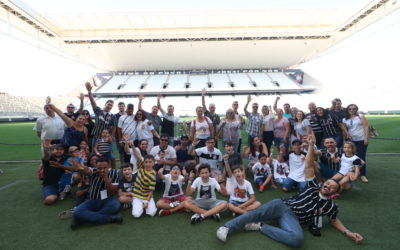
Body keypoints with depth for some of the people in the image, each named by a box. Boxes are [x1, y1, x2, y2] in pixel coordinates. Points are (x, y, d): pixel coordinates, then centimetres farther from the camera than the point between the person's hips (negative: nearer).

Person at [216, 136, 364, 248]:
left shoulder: (330, 206, 18)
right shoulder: (313, 187, 17)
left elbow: (334, 220, 30)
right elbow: (309, 165, 10)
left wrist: (349, 233, 9)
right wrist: (311, 145, 1)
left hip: (293, 218, 0)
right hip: (282, 205, 1)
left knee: (298, 240, -34)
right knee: (256, 213, -26)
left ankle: (261, 226, -22)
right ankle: (227, 227, -31)